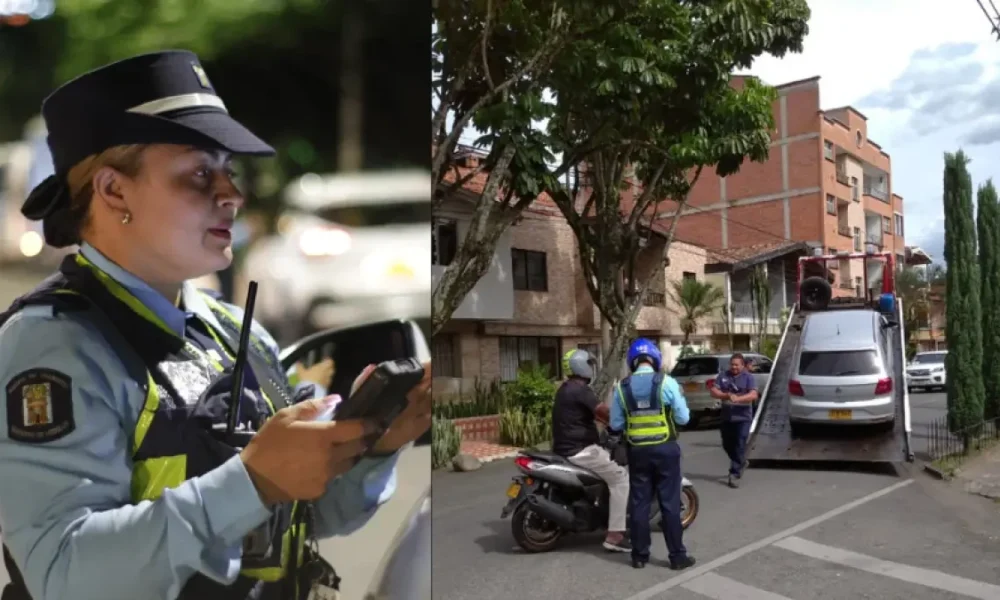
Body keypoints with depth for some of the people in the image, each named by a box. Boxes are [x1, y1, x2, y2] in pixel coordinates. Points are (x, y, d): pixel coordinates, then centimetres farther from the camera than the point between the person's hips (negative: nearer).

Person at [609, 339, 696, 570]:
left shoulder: (622, 387, -2)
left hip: (637, 451, 2)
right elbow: (683, 418, -5)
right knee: (670, 503, 5)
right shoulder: (667, 383, -9)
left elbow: (615, 424, 0)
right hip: (665, 449, -2)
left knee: (639, 503, 9)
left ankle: (639, 555, 16)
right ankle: (677, 556, 11)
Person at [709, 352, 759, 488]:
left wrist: (738, 398, -31)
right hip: (726, 417, 4)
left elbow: (754, 395, -16)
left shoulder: (748, 377, -5)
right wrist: (726, 395, -18)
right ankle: (741, 463, 40)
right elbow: (713, 391, 0)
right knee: (727, 445, 14)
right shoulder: (723, 376, 4)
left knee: (740, 446, -6)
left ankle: (735, 475, -1)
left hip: (743, 418, -4)